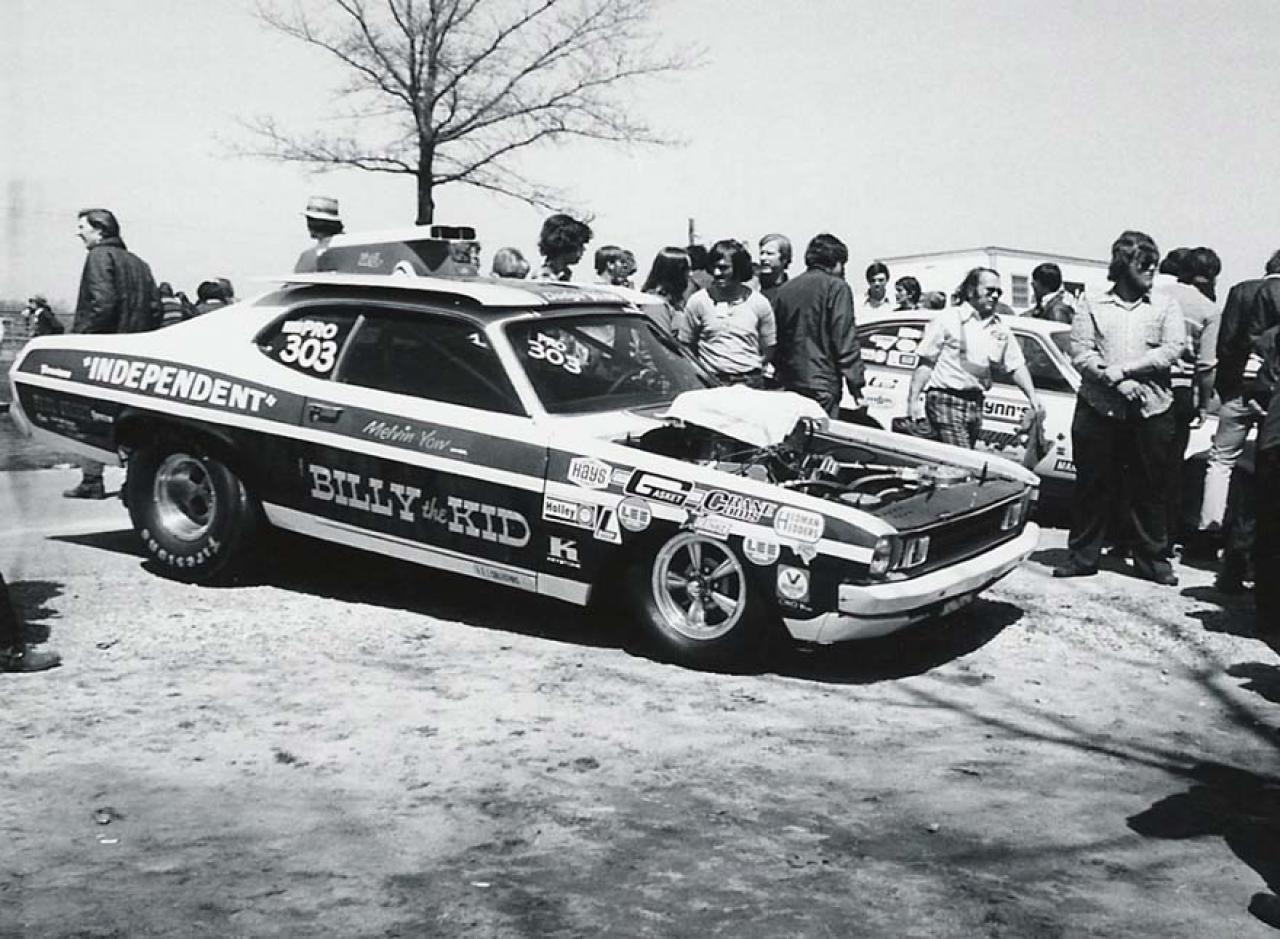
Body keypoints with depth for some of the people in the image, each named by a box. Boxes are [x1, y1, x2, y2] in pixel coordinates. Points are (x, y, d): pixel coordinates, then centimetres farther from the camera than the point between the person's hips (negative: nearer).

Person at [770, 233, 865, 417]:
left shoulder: (786, 289, 14)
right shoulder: (836, 287, -4)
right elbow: (846, 342, -9)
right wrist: (856, 388, -7)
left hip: (786, 383, 6)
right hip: (820, 386, -6)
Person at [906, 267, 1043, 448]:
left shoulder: (1001, 327, 13)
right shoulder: (947, 320, -3)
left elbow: (1016, 366, 16)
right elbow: (925, 363, -4)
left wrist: (1032, 396, 2)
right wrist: (913, 400, -11)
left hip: (975, 405, 6)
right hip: (946, 401, -6)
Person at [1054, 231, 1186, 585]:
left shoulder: (1165, 306, 11)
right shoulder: (1092, 307, 8)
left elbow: (1173, 347, -3)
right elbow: (1080, 352, -2)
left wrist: (1124, 368, -12)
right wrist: (1116, 382, -16)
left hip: (1151, 409, 1)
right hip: (1098, 408, -1)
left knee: (1150, 488, 5)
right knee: (1092, 485, 4)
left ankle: (1152, 559, 15)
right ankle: (1082, 556, 13)